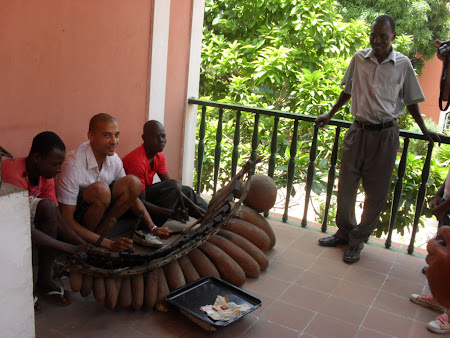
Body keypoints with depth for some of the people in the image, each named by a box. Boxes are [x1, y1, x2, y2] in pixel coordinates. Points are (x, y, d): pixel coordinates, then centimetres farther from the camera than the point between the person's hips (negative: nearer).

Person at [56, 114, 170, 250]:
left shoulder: (114, 160, -7)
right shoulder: (74, 165, -26)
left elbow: (131, 194, 7)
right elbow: (66, 220, -26)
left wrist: (152, 228, -5)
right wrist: (109, 244, -30)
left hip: (98, 211, 6)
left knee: (133, 182, -15)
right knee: (100, 189, -34)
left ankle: (100, 232, -10)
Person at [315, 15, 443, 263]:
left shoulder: (403, 64, -1)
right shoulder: (359, 59, 2)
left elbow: (411, 101, 7)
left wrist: (424, 130, 2)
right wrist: (329, 115, 16)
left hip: (386, 134, -2)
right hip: (358, 131, 2)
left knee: (376, 192, 3)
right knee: (345, 186, 7)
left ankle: (358, 240, 18)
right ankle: (345, 231, 27)